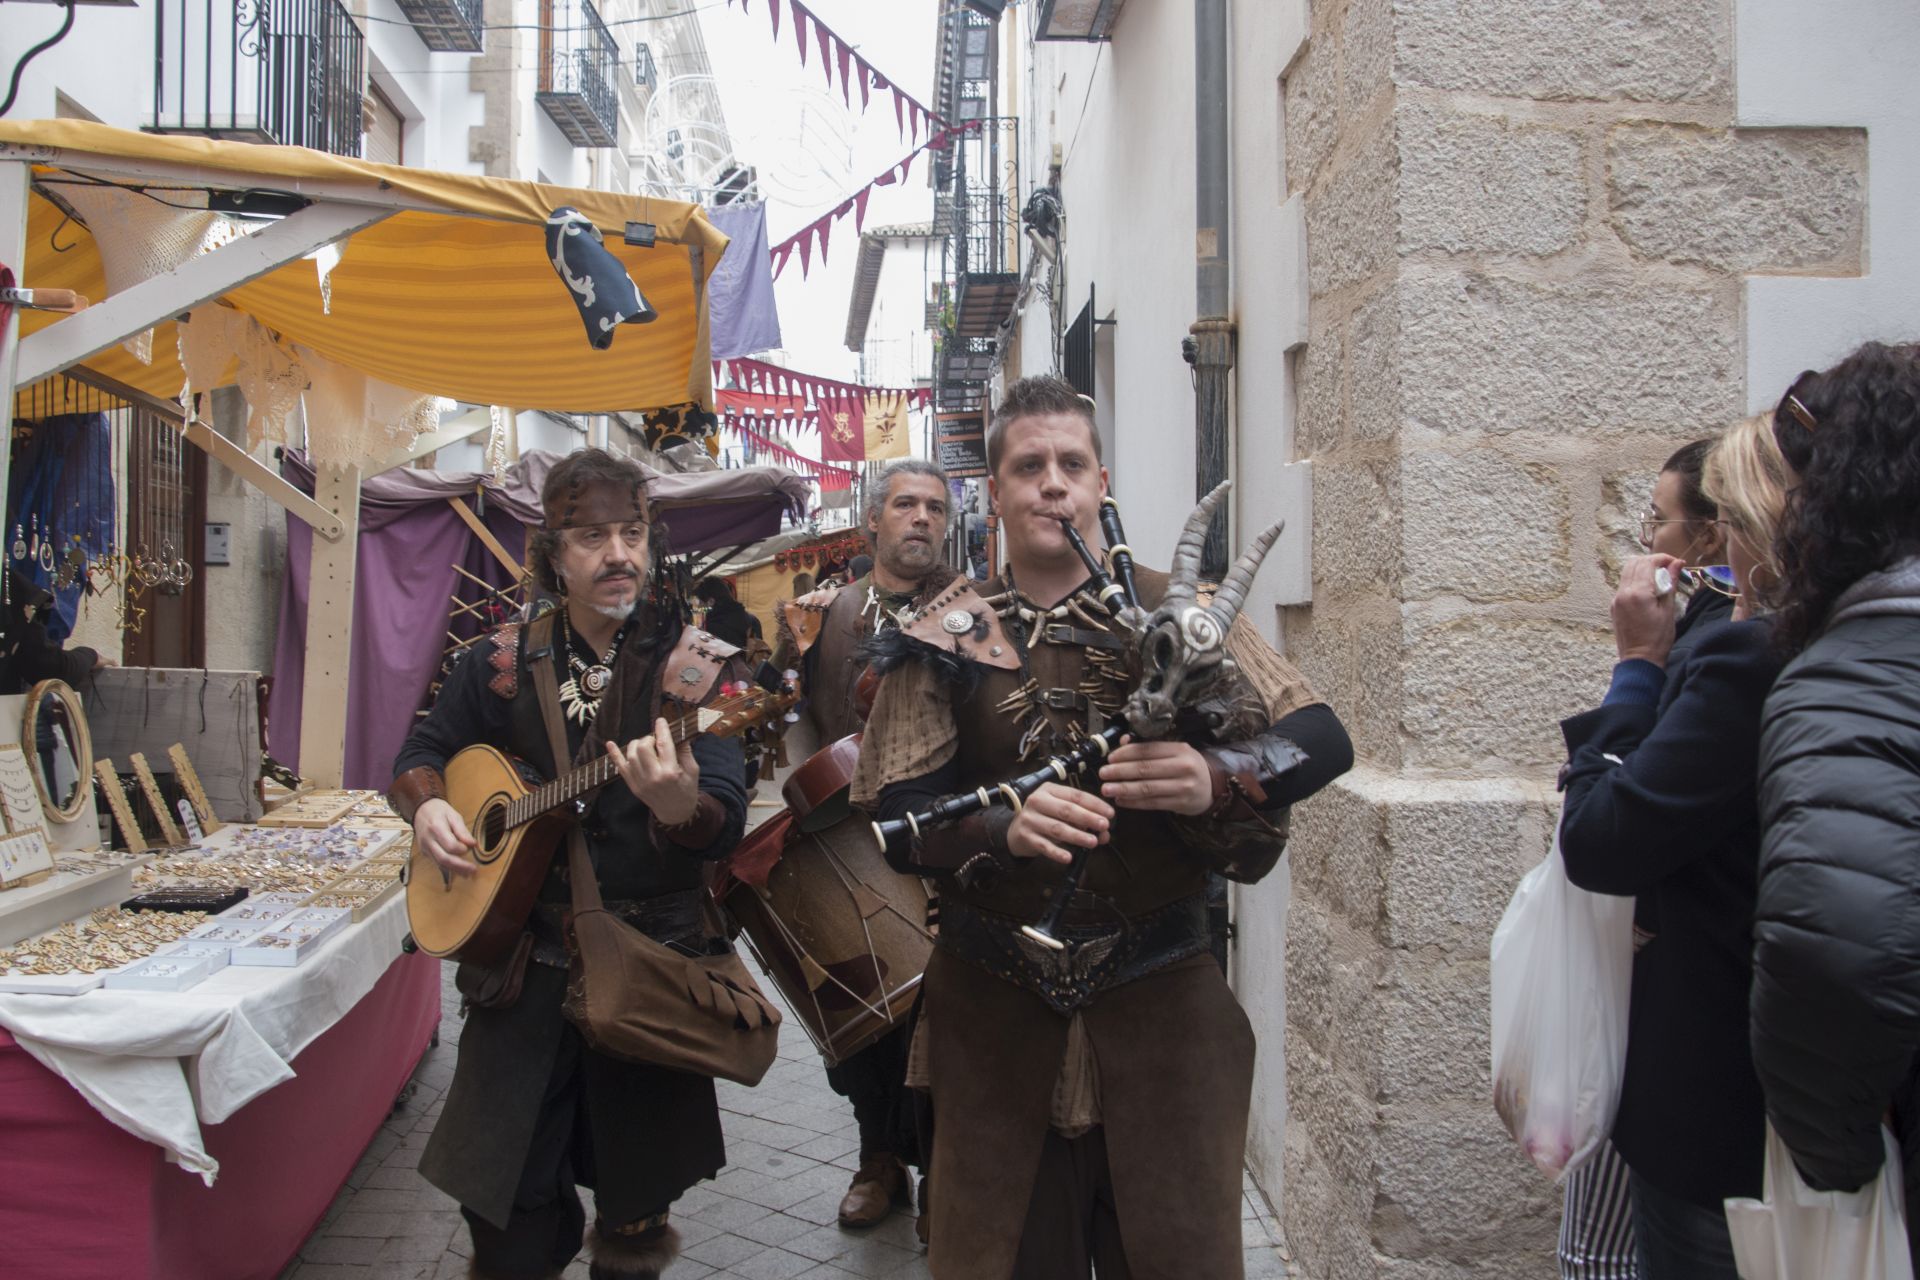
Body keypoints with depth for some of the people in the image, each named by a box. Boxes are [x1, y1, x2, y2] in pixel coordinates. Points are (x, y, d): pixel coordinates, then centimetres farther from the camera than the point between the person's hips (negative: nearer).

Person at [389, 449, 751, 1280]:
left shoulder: (691, 663, -8)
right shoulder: (504, 661, 2)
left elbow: (728, 826, -16)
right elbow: (424, 751, 17)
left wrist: (681, 807, -39)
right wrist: (428, 805, -4)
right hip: (522, 953, 2)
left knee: (635, 1212, 12)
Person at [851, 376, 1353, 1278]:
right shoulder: (949, 638, 2)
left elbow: (1321, 740, -8)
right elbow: (896, 816, -6)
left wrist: (1214, 779, -28)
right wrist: (1007, 830, -25)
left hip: (1164, 1006, 0)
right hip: (997, 1018, 1)